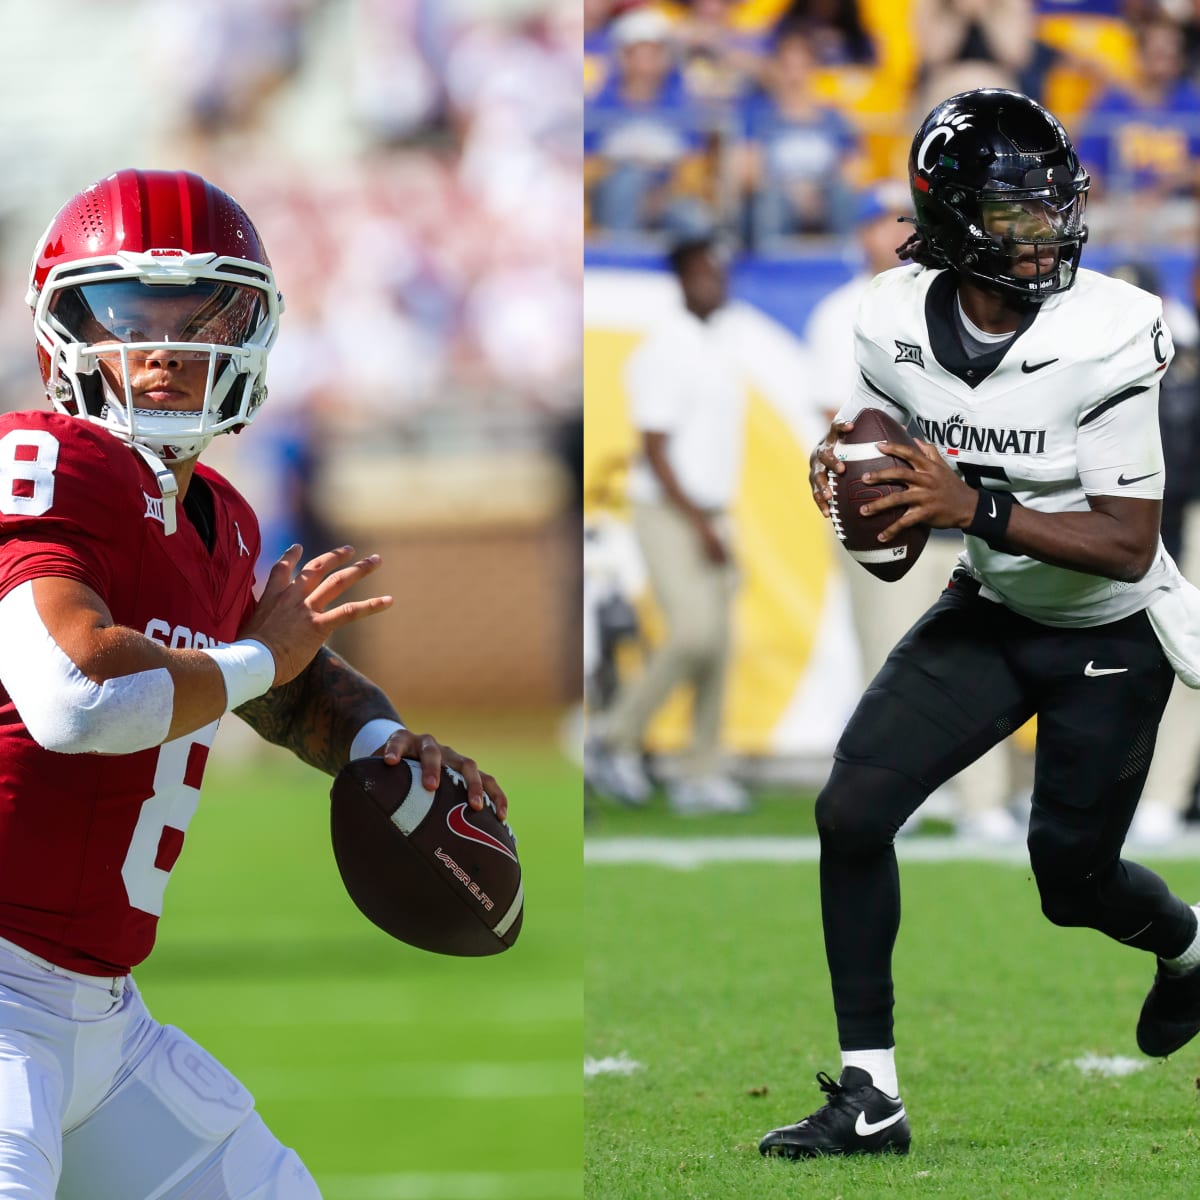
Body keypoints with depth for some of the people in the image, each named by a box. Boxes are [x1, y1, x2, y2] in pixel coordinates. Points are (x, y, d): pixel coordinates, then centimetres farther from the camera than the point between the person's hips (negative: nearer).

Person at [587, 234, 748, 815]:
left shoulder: (721, 346, 11)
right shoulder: (664, 352, -15)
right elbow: (654, 452, -17)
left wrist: (718, 524, 17)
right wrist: (700, 525, -20)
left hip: (710, 516, 8)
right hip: (669, 515, -8)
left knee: (716, 644, 3)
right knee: (695, 635, -17)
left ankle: (701, 775, 6)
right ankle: (618, 740, -1)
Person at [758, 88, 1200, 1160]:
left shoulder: (1106, 338, -28)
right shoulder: (897, 321, -14)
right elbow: (893, 456, 5)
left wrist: (976, 507, -39)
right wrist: (843, 472, -20)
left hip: (1112, 634, -4)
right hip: (988, 614, 4)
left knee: (1072, 877, 6)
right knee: (853, 809, -11)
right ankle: (869, 1095, -2)